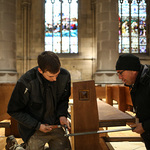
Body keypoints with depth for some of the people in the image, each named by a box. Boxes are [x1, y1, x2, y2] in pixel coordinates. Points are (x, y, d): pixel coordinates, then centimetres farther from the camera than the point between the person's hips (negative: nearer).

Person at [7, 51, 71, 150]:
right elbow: (14, 111, -13)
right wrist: (37, 125, -17)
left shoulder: (65, 76, -14)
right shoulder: (26, 83, -25)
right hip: (34, 129, -4)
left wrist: (62, 115, -14)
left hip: (56, 126, 4)